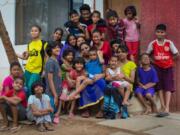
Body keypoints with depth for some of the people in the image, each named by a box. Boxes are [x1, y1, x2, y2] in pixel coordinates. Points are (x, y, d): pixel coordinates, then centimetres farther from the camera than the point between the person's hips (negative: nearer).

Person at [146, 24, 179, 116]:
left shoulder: (169, 43, -9)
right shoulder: (153, 43, -5)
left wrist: (168, 59, -4)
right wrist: (153, 60, -5)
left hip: (168, 67, -2)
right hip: (158, 67, 2)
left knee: (168, 87, -7)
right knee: (160, 87, 3)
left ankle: (167, 108, -11)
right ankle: (163, 107, 9)